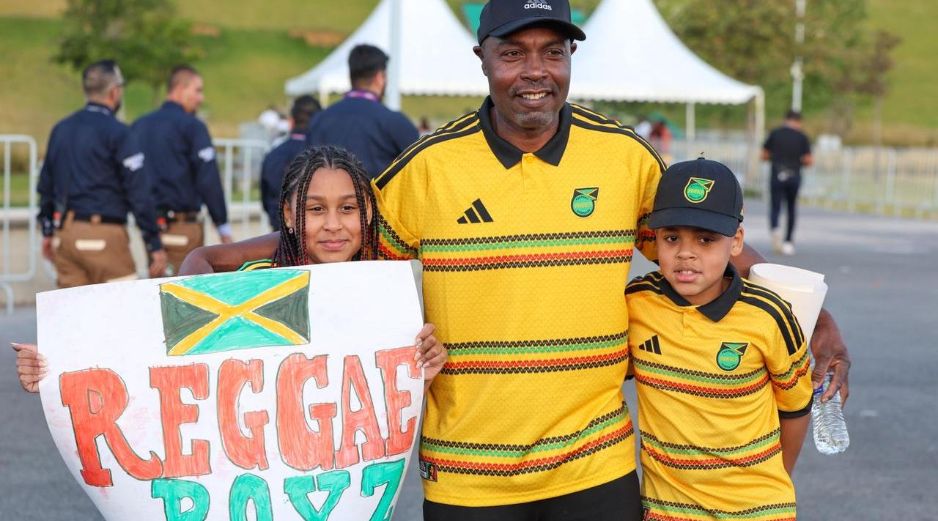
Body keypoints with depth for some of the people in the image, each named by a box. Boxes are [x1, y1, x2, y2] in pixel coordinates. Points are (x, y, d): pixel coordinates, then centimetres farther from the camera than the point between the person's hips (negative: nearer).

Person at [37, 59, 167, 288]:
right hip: (104, 235, -7)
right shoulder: (117, 133, -9)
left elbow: (45, 185, 18)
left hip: (64, 235, 7)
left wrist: (47, 231, 27)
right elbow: (139, 194, -12)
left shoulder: (60, 130, 12)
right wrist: (155, 245, -9)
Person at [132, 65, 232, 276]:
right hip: (183, 224, -6)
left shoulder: (139, 126, 11)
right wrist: (223, 226, -7)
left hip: (149, 225, 6)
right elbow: (209, 181, -12)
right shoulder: (192, 126, -8)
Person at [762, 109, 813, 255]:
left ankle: (775, 228, -29)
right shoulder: (802, 137, 2)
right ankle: (788, 241, 16)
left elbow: (764, 156, 5)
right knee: (791, 209, 15)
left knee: (775, 208, 2)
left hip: (777, 176, 0)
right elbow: (808, 160, -3)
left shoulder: (775, 133, 3)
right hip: (794, 176, 1)